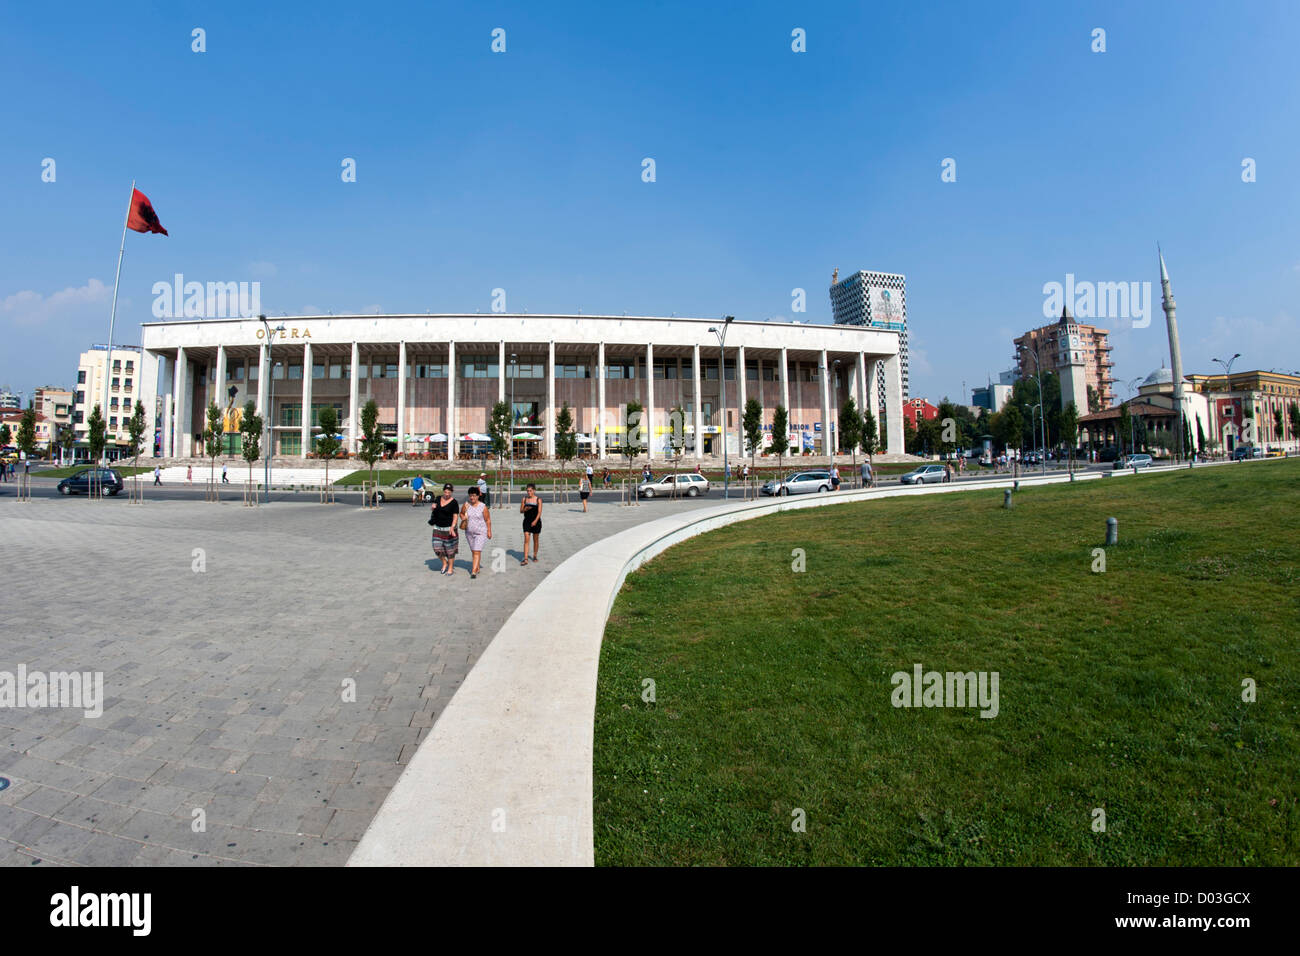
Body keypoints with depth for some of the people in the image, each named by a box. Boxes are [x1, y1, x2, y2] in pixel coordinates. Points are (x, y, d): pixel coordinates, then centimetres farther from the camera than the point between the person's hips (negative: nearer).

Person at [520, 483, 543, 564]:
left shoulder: (538, 500, -4)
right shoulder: (524, 499, 3)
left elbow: (539, 512, -10)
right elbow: (521, 511, 7)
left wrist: (535, 521, -22)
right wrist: (525, 509, -15)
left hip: (536, 522, -1)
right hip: (527, 521, 1)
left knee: (535, 540, 10)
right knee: (526, 540, -8)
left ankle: (535, 556, 28)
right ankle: (525, 559, -10)